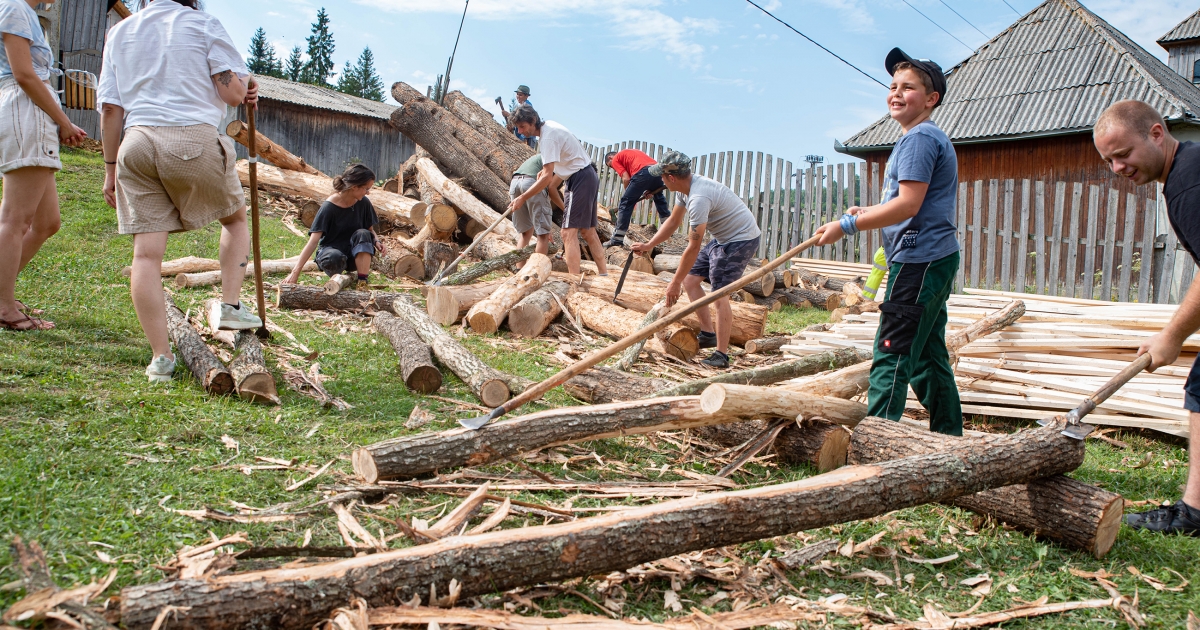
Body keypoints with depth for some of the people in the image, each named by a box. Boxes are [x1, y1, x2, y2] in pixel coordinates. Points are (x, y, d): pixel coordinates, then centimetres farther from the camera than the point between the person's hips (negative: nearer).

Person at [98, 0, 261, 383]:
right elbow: (232, 93, -3)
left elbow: (110, 108, 13)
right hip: (193, 139, -3)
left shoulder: (120, 32, 19)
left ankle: (161, 357, 0)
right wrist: (245, 94, 20)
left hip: (136, 142, 4)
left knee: (146, 252, 0)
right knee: (235, 217, 22)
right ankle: (230, 306, 9)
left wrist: (110, 168, 16)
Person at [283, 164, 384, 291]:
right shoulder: (329, 207, -20)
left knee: (362, 234, -28)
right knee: (334, 258, -40)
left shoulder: (363, 203, -6)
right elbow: (313, 241, -25)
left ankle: (362, 282, -25)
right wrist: (295, 272, -32)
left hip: (355, 254, 4)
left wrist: (376, 241, -17)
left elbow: (370, 229, 9)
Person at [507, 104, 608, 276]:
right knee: (587, 231, 13)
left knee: (569, 231, -14)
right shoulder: (548, 125, 7)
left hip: (581, 180, -10)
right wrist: (546, 169, 10)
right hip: (588, 178, 10)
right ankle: (604, 274, 16)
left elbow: (547, 177, -25)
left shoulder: (547, 137, -21)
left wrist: (522, 198, -21)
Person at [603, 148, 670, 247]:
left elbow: (626, 179, 3)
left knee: (626, 203, 2)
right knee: (659, 199, 31)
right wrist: (649, 191, 19)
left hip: (643, 172, -7)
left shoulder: (615, 159, 17)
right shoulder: (629, 153, 37)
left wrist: (627, 194, 17)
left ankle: (617, 239, 1)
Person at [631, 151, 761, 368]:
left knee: (720, 294, -15)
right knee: (690, 278, 8)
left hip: (741, 240, -10)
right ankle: (708, 333, 13)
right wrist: (648, 246, 13)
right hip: (723, 238, 10)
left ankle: (721, 355, -11)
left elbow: (694, 247, -27)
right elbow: (673, 221, 16)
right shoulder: (685, 188, 1)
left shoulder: (699, 198, -30)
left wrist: (675, 282, -20)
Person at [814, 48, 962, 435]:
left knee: (892, 355, -11)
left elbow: (908, 204, -20)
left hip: (919, 261, -11)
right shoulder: (930, 138, 21)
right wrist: (867, 213, 16)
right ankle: (950, 439, 23)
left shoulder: (919, 138, -11)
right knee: (928, 356, 15)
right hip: (934, 259, 11)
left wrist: (848, 225, -16)